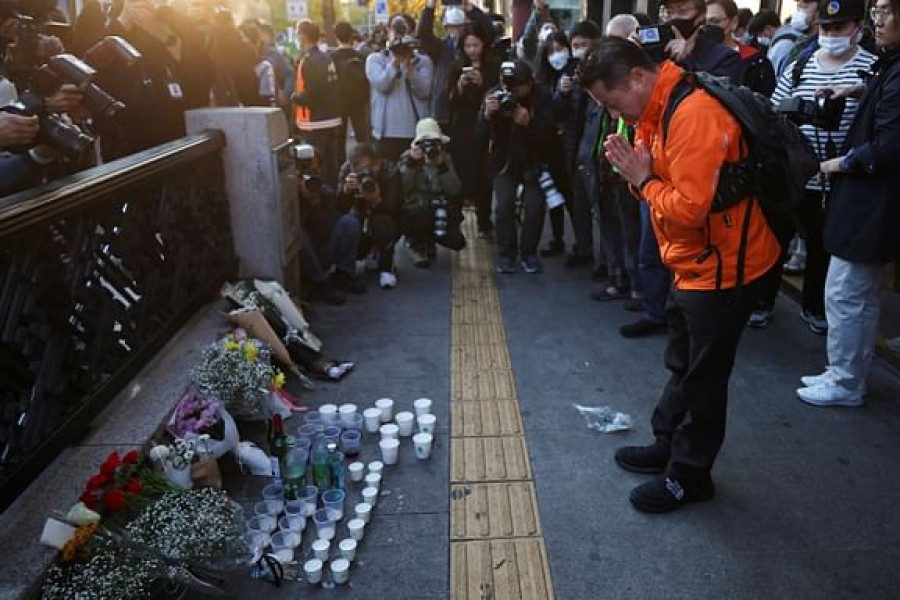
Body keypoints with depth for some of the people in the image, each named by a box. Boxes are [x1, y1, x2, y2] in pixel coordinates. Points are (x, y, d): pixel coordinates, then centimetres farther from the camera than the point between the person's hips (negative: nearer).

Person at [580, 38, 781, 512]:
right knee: (682, 365, 21)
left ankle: (689, 476, 21)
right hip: (696, 263, 10)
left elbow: (689, 208, -30)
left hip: (722, 265, -10)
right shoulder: (660, 109, 6)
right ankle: (668, 445, 39)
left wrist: (643, 180, -16)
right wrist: (636, 168, -9)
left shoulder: (693, 115, -25)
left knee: (703, 375, 5)